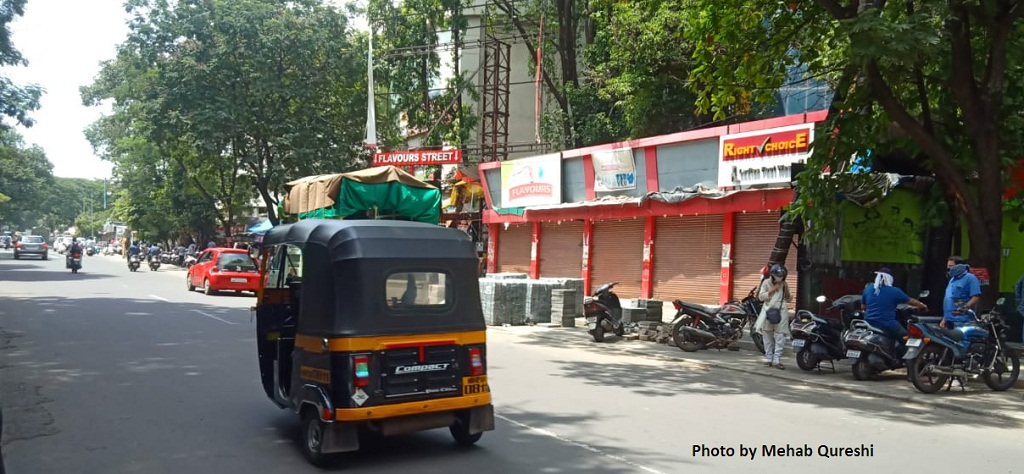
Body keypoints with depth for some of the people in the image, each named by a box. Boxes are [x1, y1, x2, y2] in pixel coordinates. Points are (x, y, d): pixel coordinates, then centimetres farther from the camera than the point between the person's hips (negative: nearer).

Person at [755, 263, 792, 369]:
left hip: (781, 313, 0)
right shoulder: (766, 282, 2)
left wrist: (786, 289, -6)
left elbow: (788, 299, 8)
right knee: (768, 337, 7)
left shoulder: (784, 284, 7)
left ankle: (777, 360, -8)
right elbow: (761, 296, -4)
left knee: (780, 337, -7)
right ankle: (768, 358, 15)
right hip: (768, 311, 0)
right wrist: (772, 290, -12)